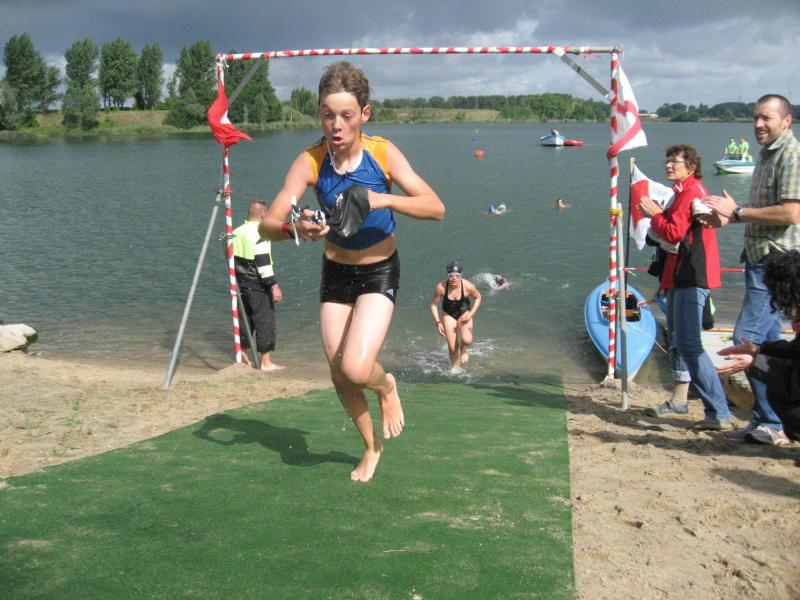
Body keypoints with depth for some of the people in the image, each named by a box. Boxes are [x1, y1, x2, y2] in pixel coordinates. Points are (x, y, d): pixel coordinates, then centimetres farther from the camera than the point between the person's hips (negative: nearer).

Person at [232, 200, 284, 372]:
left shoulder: (236, 232, 11)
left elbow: (232, 259, 17)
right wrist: (274, 286, -18)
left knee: (245, 319, 17)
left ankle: (243, 356, 25)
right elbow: (263, 263, -20)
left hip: (240, 283, 8)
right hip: (257, 285, -8)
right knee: (265, 321, -3)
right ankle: (266, 362, -2)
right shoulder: (260, 234, -14)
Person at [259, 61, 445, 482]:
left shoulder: (383, 153, -19)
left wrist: (383, 199, -37)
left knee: (356, 368, -21)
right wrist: (295, 228, -47)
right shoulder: (310, 162, -17)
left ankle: (387, 386, 17)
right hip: (335, 272, 3)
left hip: (380, 272, -2)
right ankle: (372, 446, 36)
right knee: (339, 375, 9)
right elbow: (268, 224, -24)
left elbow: (435, 208, -22)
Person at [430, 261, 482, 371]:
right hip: (448, 314, 1)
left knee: (466, 340, -25)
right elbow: (434, 304, -12)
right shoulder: (441, 287, -28)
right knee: (452, 348, -4)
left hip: (464, 313, 0)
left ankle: (464, 349, 14)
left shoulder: (468, 286, -28)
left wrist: (471, 314, -13)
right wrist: (437, 322, -17)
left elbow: (478, 297, -5)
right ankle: (456, 366, 27)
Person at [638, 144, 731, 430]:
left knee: (689, 344, -16)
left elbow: (674, 233, -20)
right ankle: (679, 400, 31)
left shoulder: (691, 192, -13)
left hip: (691, 279, -11)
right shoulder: (684, 192, 21)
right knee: (677, 340, 19)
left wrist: (654, 215, -5)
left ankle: (719, 413, -18)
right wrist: (659, 214, 2)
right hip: (680, 277, 11)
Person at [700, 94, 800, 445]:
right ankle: (767, 421, 20)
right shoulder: (768, 154, 18)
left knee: (748, 339, -13)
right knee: (766, 342, 12)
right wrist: (728, 219, 11)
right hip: (761, 258, 10)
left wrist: (737, 212, -16)